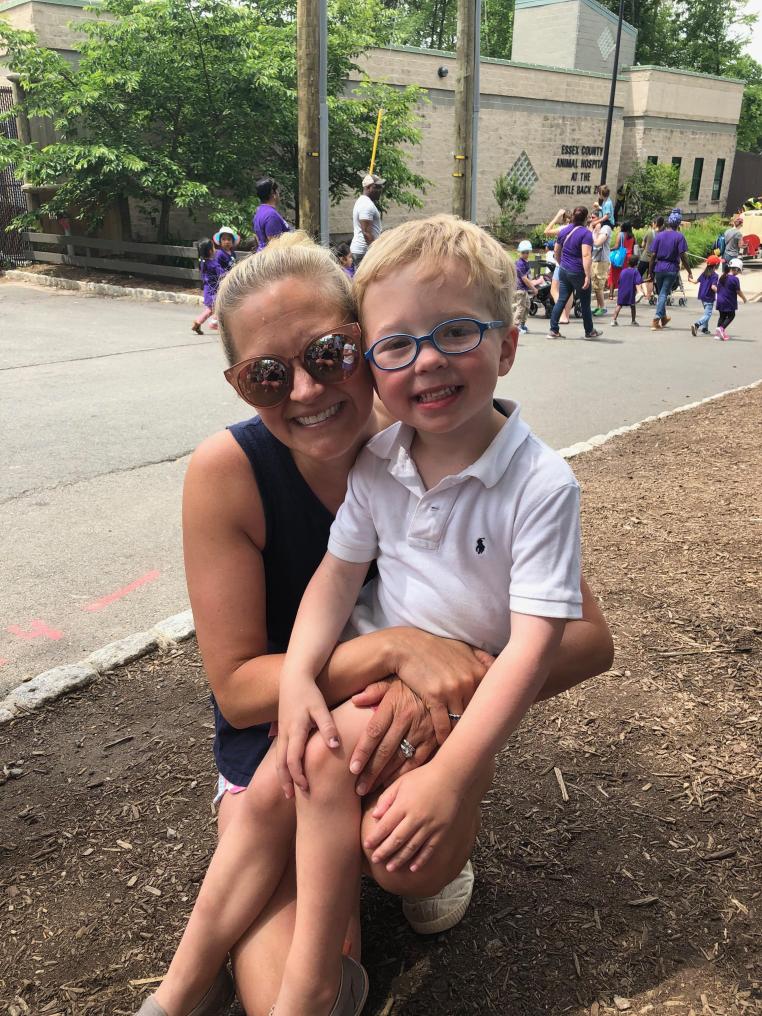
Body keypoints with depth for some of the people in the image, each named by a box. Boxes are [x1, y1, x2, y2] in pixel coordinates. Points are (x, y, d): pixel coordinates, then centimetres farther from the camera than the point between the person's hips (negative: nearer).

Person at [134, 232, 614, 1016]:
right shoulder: (227, 473, -19)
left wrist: (446, 684, -32)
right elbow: (237, 687, -17)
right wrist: (396, 648, -31)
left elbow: (588, 639, -14)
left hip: (414, 722, 1)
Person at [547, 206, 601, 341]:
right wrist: (587, 275, -25)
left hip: (563, 270, 6)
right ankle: (589, 331, 21)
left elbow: (556, 251, 15)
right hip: (578, 273, -6)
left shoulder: (564, 231, 5)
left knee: (561, 300, 8)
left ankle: (553, 330, 3)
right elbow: (586, 255, -24)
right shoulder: (586, 233, -15)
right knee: (585, 303, 9)